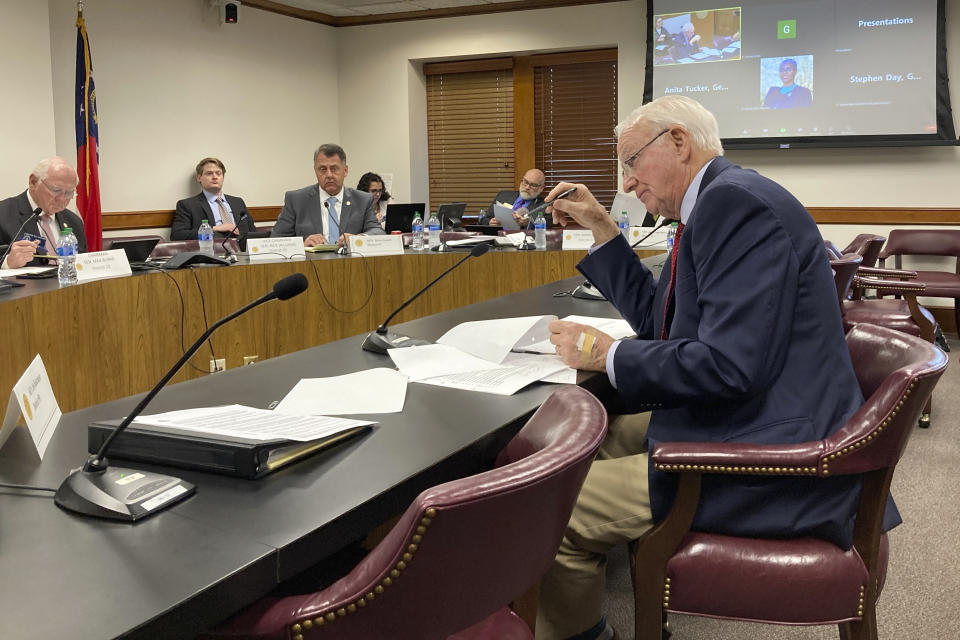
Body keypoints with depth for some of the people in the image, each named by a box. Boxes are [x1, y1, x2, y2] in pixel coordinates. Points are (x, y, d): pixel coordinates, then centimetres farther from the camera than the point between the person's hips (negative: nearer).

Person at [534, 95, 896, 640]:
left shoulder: (735, 200, -19)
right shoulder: (718, 202, 15)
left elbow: (729, 365, -27)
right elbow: (655, 317, 22)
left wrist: (608, 355, -15)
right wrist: (601, 228, 17)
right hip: (739, 426, 11)